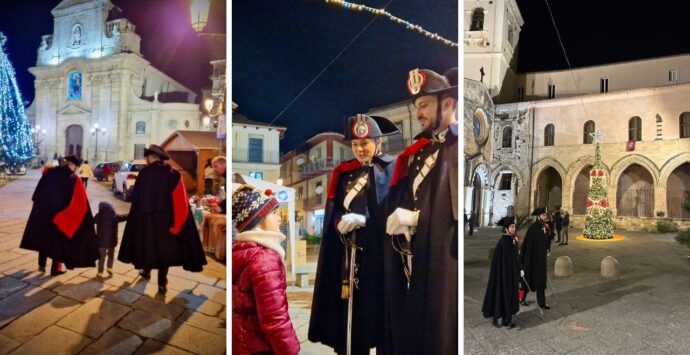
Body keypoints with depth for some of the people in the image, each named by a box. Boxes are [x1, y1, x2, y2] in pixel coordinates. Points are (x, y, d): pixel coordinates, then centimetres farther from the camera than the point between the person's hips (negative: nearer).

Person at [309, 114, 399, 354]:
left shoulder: (391, 169, 3)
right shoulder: (343, 172, 12)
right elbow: (332, 210, 6)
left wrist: (364, 219, -24)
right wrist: (340, 222, -16)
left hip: (381, 251, -2)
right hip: (349, 252, 3)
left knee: (380, 308, 1)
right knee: (348, 308, 1)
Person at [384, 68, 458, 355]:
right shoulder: (418, 153, 17)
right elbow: (397, 203, 15)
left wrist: (415, 217, -13)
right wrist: (398, 217, -5)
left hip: (447, 263, -7)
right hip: (414, 264, 7)